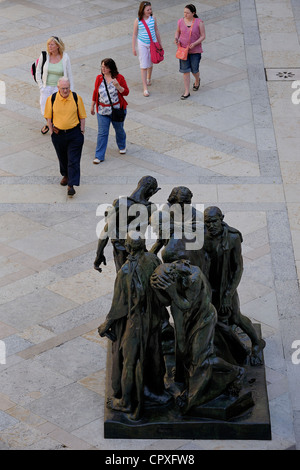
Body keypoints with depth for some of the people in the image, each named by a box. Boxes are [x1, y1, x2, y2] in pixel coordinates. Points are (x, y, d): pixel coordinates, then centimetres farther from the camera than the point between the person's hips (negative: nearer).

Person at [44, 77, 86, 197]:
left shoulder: (77, 98, -7)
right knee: (62, 158, 18)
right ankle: (65, 175, 43)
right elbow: (48, 116, 6)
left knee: (73, 160, -7)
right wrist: (51, 130, 2)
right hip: (58, 133, 2)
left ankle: (71, 185, -9)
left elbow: (82, 116, 2)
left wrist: (82, 130, -1)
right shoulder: (51, 99, -6)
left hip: (74, 133, -2)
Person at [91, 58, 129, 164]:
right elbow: (95, 93, 9)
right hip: (102, 111, 1)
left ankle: (122, 146, 45)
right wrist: (92, 106, 13)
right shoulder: (99, 78, -1)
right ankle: (99, 156, 0)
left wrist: (117, 86, -25)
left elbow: (126, 92, -7)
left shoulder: (119, 78, -9)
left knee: (119, 129, 18)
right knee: (102, 133, -3)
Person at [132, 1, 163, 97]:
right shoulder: (137, 21, -12)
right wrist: (133, 48, -2)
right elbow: (134, 35, -3)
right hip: (142, 44, -3)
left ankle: (149, 78, 46)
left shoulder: (153, 19, -5)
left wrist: (160, 44, 13)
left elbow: (156, 31, 7)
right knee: (143, 66, -6)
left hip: (153, 43, 3)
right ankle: (145, 88, -6)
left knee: (150, 64, 17)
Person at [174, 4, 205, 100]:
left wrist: (194, 44, -23)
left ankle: (197, 80, 44)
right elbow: (178, 32, 12)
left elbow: (203, 36, -8)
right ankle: (187, 92, 7)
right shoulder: (181, 21, -4)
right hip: (183, 49, 2)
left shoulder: (199, 22, -13)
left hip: (195, 50, -2)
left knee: (194, 70, 8)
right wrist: (176, 39, -9)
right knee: (185, 70, 0)